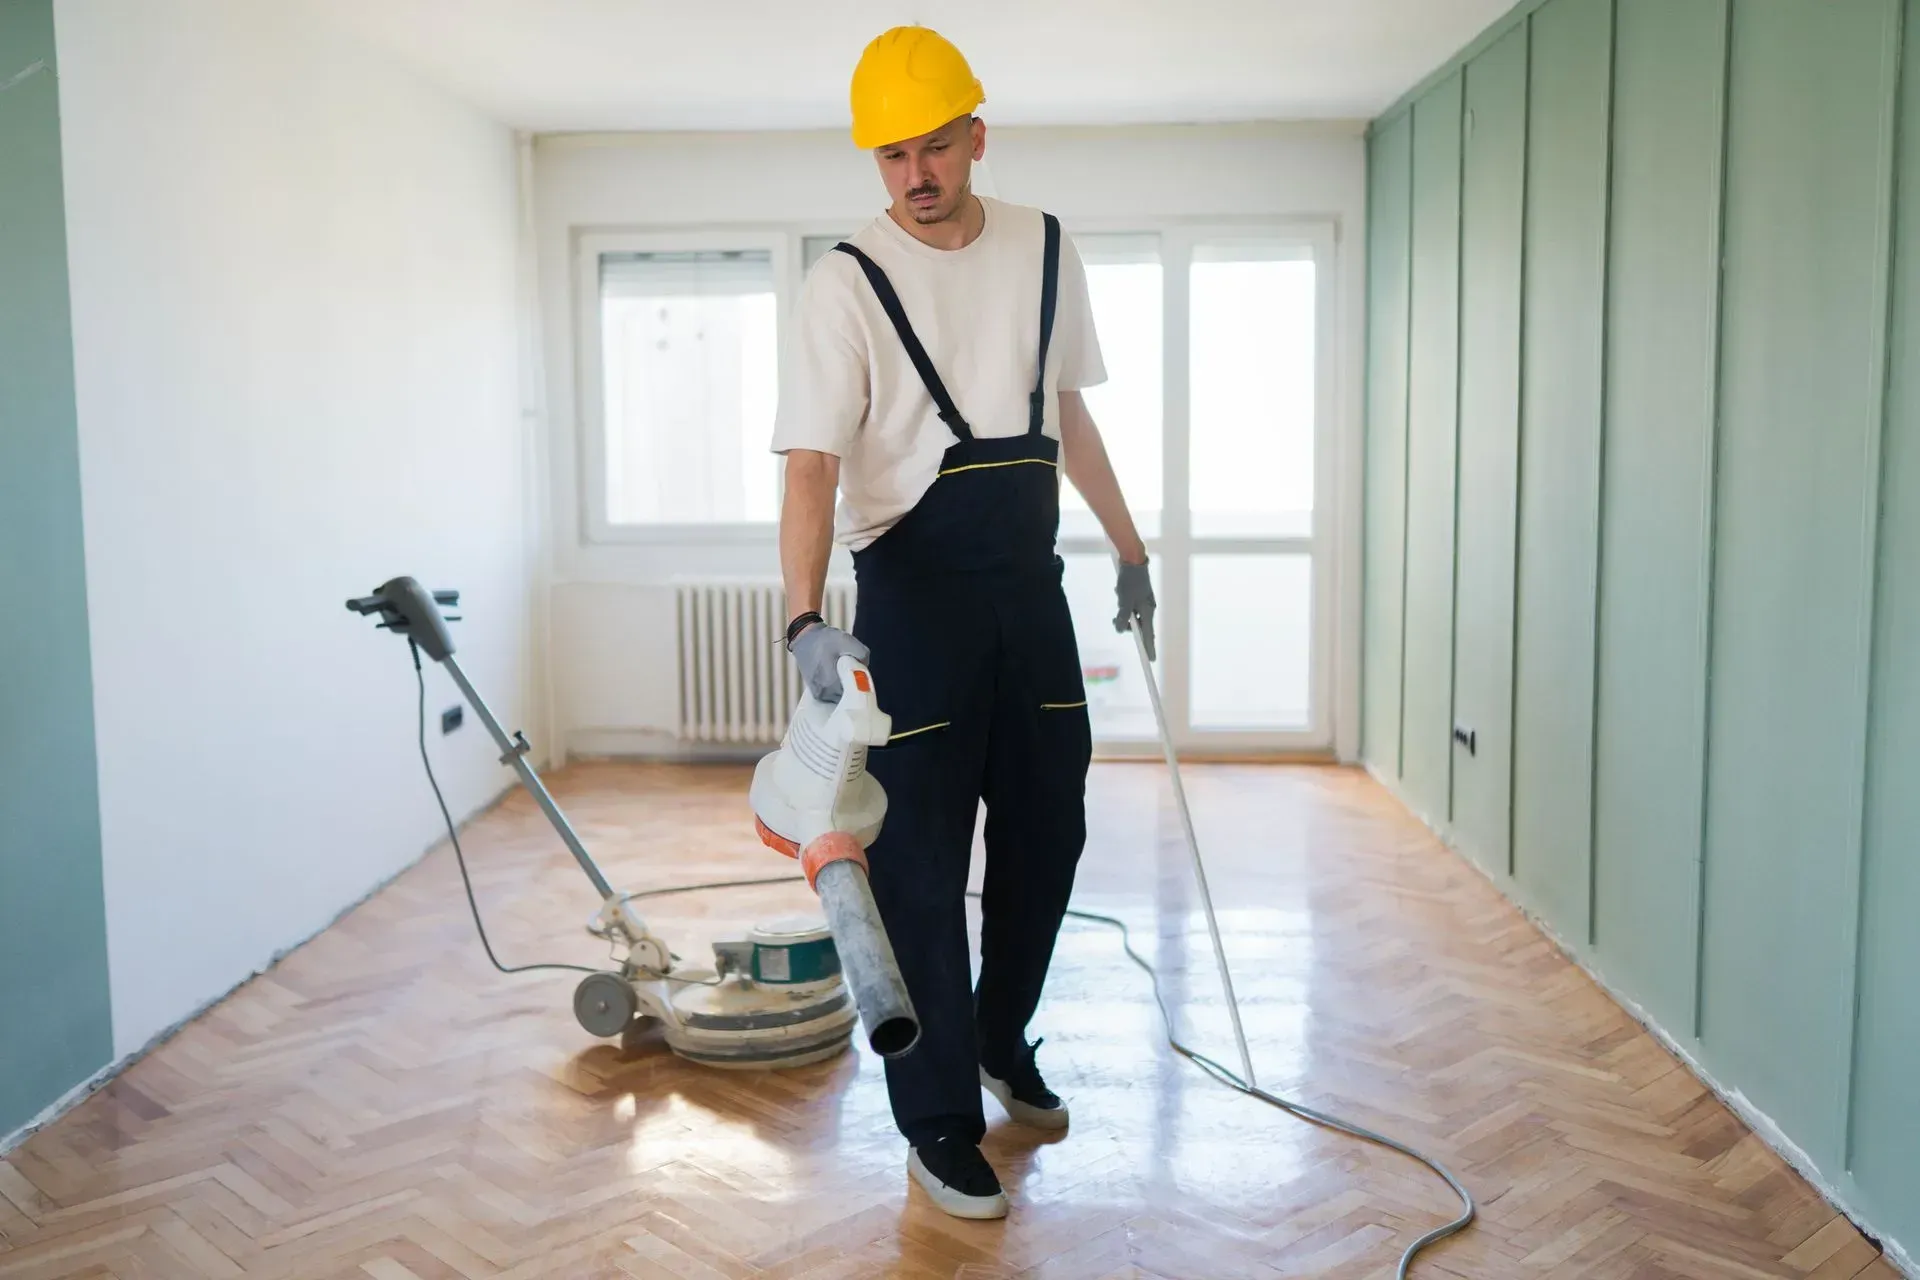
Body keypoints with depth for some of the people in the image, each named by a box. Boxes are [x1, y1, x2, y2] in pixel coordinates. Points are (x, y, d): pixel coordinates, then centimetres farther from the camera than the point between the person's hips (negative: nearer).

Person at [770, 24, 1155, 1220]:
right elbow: (812, 464, -18)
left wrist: (1130, 546, 19)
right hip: (913, 593, -5)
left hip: (1030, 582, 5)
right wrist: (807, 619, -33)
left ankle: (1003, 1037, 37)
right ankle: (938, 1118, 14)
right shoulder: (850, 280, -11)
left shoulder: (1046, 248, 4)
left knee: (1049, 827, 12)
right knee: (922, 860, -2)